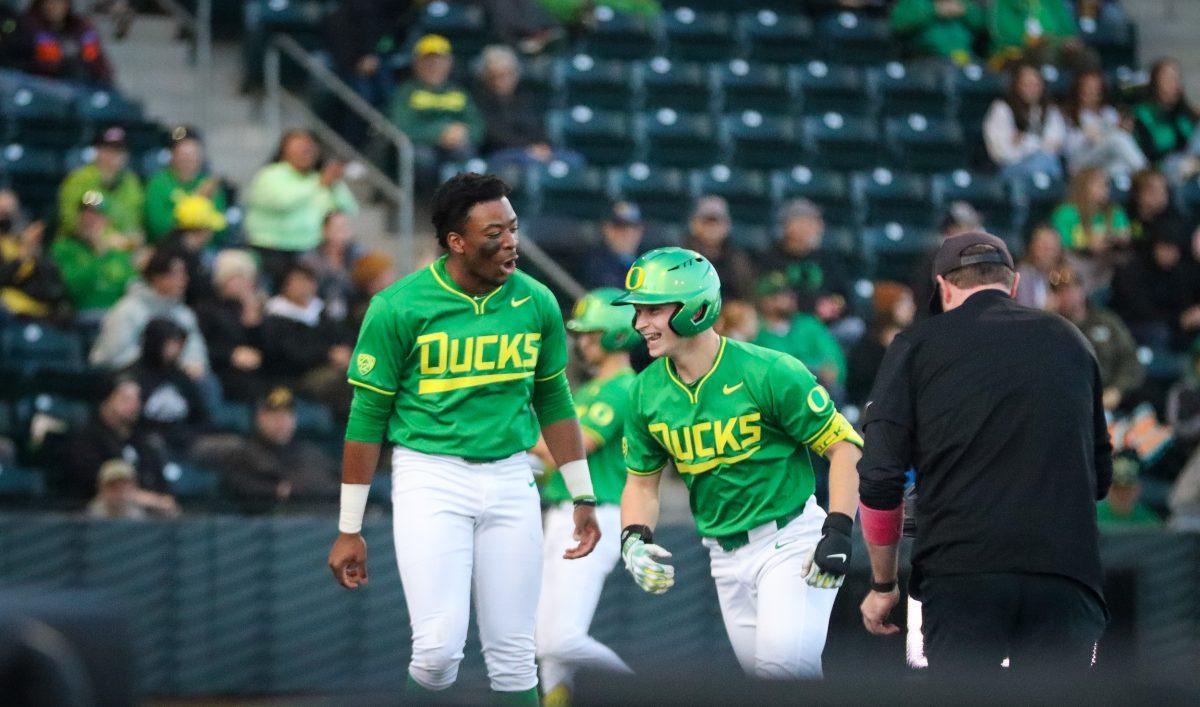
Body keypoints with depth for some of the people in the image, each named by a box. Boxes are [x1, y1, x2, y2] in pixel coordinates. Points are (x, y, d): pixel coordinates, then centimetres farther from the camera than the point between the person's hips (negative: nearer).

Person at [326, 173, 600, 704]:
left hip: (510, 480, 4)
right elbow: (367, 419, -3)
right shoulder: (400, 307, -9)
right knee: (439, 648, -15)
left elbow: (554, 403, 16)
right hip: (430, 479, -4)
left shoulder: (536, 304, 3)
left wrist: (583, 499, 15)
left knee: (513, 658, 5)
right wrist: (349, 530, -2)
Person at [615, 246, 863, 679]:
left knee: (785, 659, -23)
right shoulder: (646, 393, 1)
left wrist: (838, 533, -20)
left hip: (790, 540, -6)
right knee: (760, 667, 8)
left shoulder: (767, 374, -16)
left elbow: (845, 446, -11)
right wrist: (634, 539, -7)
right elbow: (642, 480, 13)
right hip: (726, 556, 6)